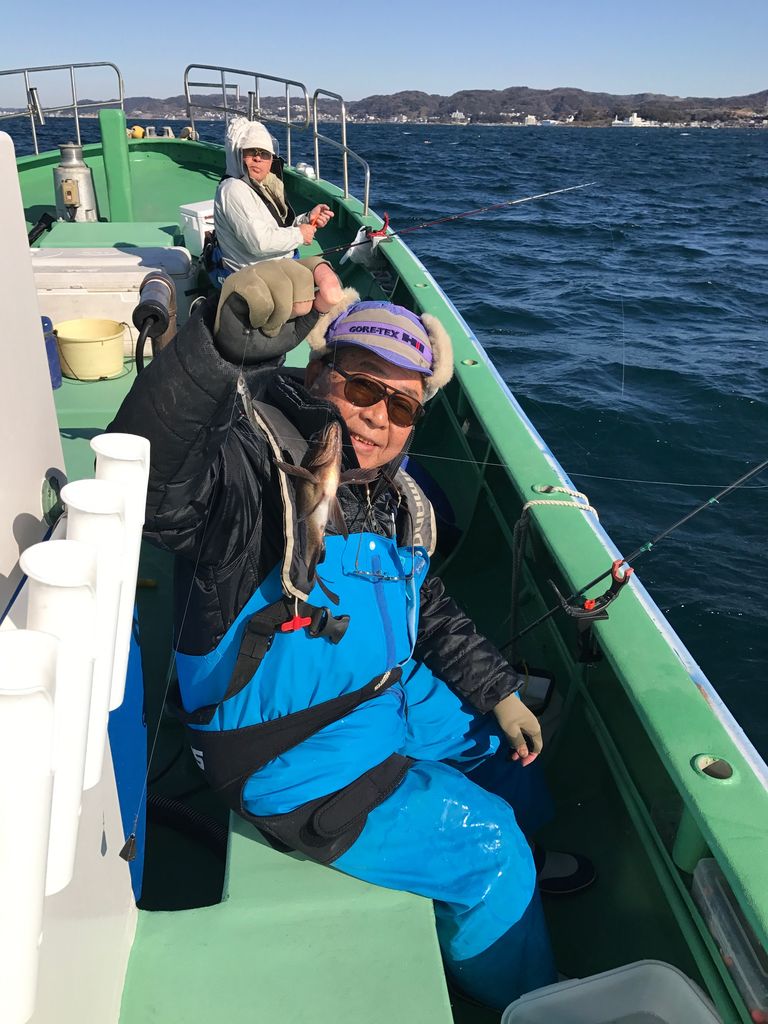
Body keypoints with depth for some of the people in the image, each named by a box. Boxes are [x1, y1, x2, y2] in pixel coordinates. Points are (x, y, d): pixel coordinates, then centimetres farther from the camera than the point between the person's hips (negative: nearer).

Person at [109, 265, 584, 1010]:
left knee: (512, 754, 24)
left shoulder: (389, 494, 1)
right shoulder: (250, 471, -26)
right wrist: (224, 343, -66)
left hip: (392, 694, 9)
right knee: (489, 852, -7)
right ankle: (521, 999, 28)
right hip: (295, 753, -9)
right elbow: (146, 480, -50)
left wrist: (497, 693, 9)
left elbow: (427, 606, 13)